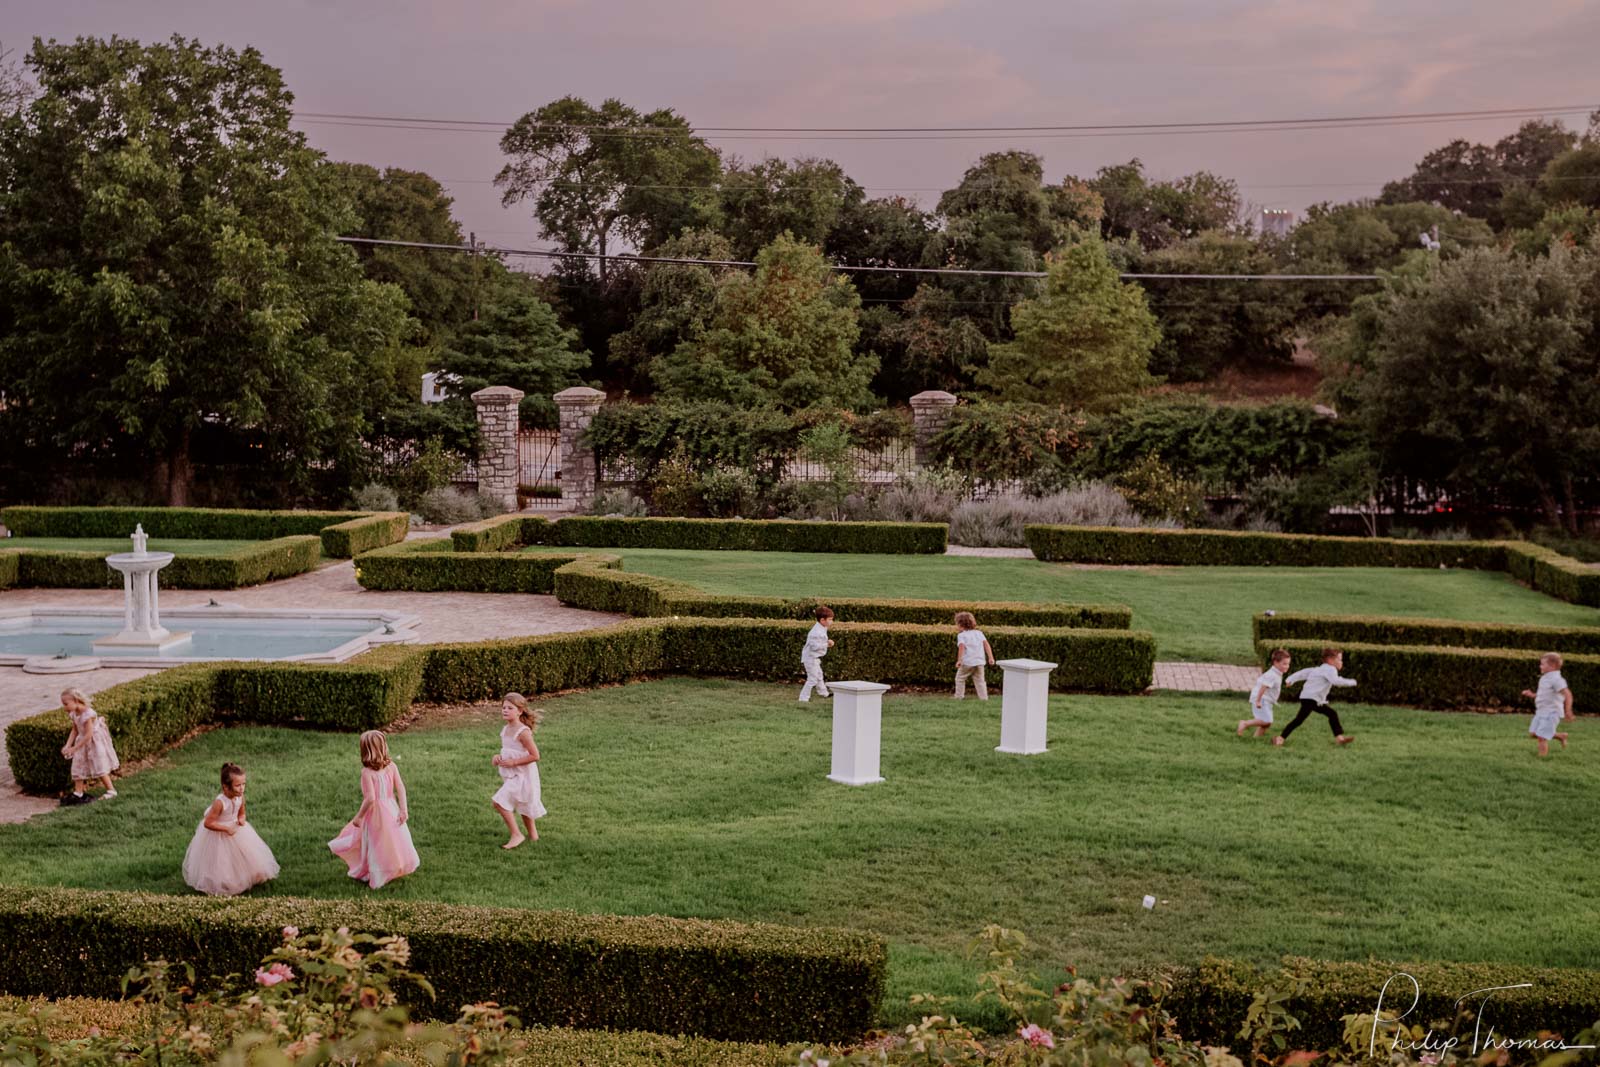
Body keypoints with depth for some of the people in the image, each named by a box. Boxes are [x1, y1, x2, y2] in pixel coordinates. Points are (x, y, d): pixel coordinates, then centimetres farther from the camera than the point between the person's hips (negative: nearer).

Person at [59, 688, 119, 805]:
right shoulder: (73, 714, -3)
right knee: (78, 767, 6)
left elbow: (88, 735, -28)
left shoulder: (87, 714, -28)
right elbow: (74, 731, 6)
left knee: (99, 767, 0)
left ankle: (111, 790, 13)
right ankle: (78, 793, 12)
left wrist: (74, 748, -27)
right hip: (83, 743, 8)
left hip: (94, 743, -8)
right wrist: (67, 745, -7)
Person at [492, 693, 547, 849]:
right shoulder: (505, 730, 4)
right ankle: (532, 834, 37)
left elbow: (535, 756, -23)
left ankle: (516, 835, -6)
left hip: (522, 775, -9)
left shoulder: (523, 732, -21)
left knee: (500, 802, -15)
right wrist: (499, 757, -1)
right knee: (523, 804, 21)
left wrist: (513, 762, -23)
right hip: (511, 775, 9)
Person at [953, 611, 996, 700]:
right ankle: (983, 697, 6)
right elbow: (986, 644, 5)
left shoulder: (961, 635, -2)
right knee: (979, 680, 12)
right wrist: (990, 657, 3)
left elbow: (961, 646, -18)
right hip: (979, 662, 4)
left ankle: (959, 696, 13)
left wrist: (959, 660, -21)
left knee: (960, 678, 13)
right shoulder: (979, 633, 14)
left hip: (967, 662, -4)